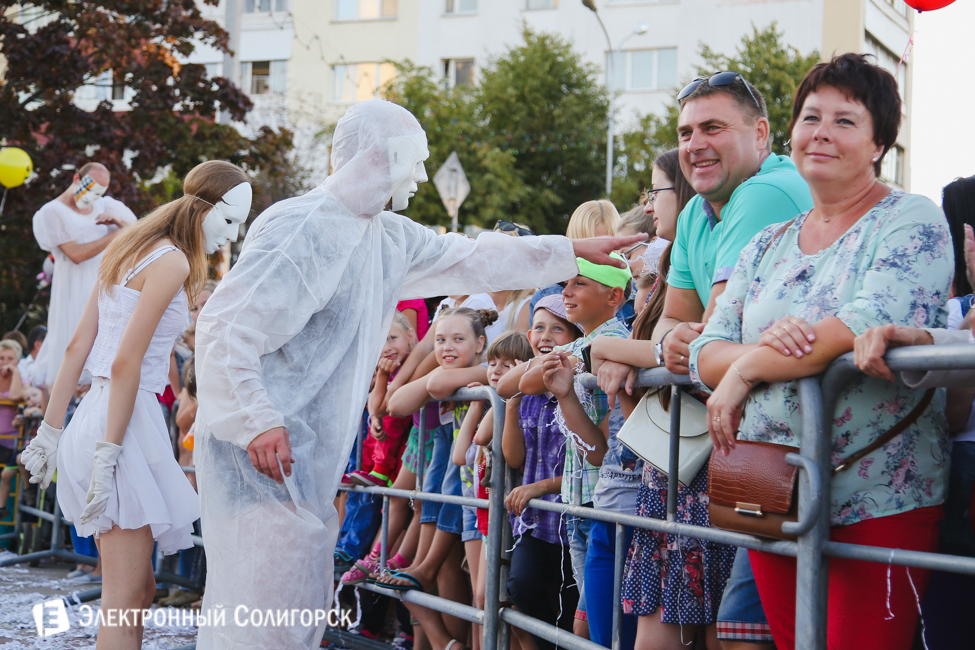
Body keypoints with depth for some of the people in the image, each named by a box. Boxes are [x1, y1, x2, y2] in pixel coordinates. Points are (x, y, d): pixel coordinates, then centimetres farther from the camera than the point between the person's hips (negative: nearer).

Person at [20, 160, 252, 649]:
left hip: (98, 414, 9)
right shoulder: (172, 261, -11)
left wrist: (50, 431, 18)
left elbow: (77, 347, 16)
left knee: (137, 590, 15)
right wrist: (108, 456, -18)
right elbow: (125, 363, -18)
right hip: (125, 423, -9)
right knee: (125, 598, -5)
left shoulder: (131, 252, 17)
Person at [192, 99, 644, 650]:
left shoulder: (390, 238, 14)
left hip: (309, 457, 9)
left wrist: (575, 251, 26)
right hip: (262, 447, -9)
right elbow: (224, 327, -19)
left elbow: (472, 259, 25)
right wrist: (257, 422, -26)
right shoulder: (302, 227, -14)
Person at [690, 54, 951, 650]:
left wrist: (748, 368, -12)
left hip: (878, 505, -5)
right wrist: (766, 348, -16)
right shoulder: (768, 246, 15)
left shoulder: (912, 221, -2)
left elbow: (873, 323, -19)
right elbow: (706, 353, 8)